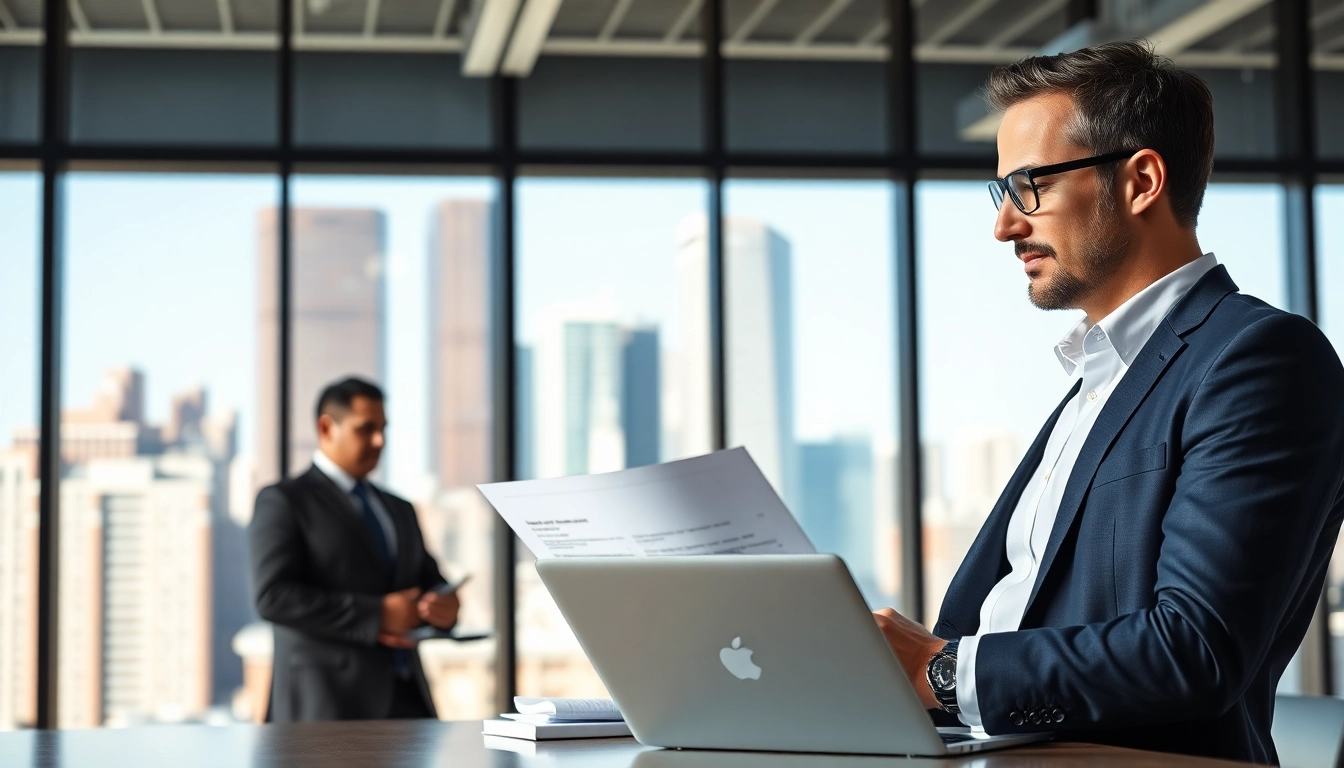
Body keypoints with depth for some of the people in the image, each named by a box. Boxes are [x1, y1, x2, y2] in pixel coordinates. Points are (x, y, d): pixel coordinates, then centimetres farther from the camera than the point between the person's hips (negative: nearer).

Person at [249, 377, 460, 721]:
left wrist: (445, 606, -2)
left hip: (405, 696, 6)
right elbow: (273, 596, -11)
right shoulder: (283, 501, 1)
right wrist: (375, 615, -17)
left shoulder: (399, 510, 23)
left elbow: (431, 583, 24)